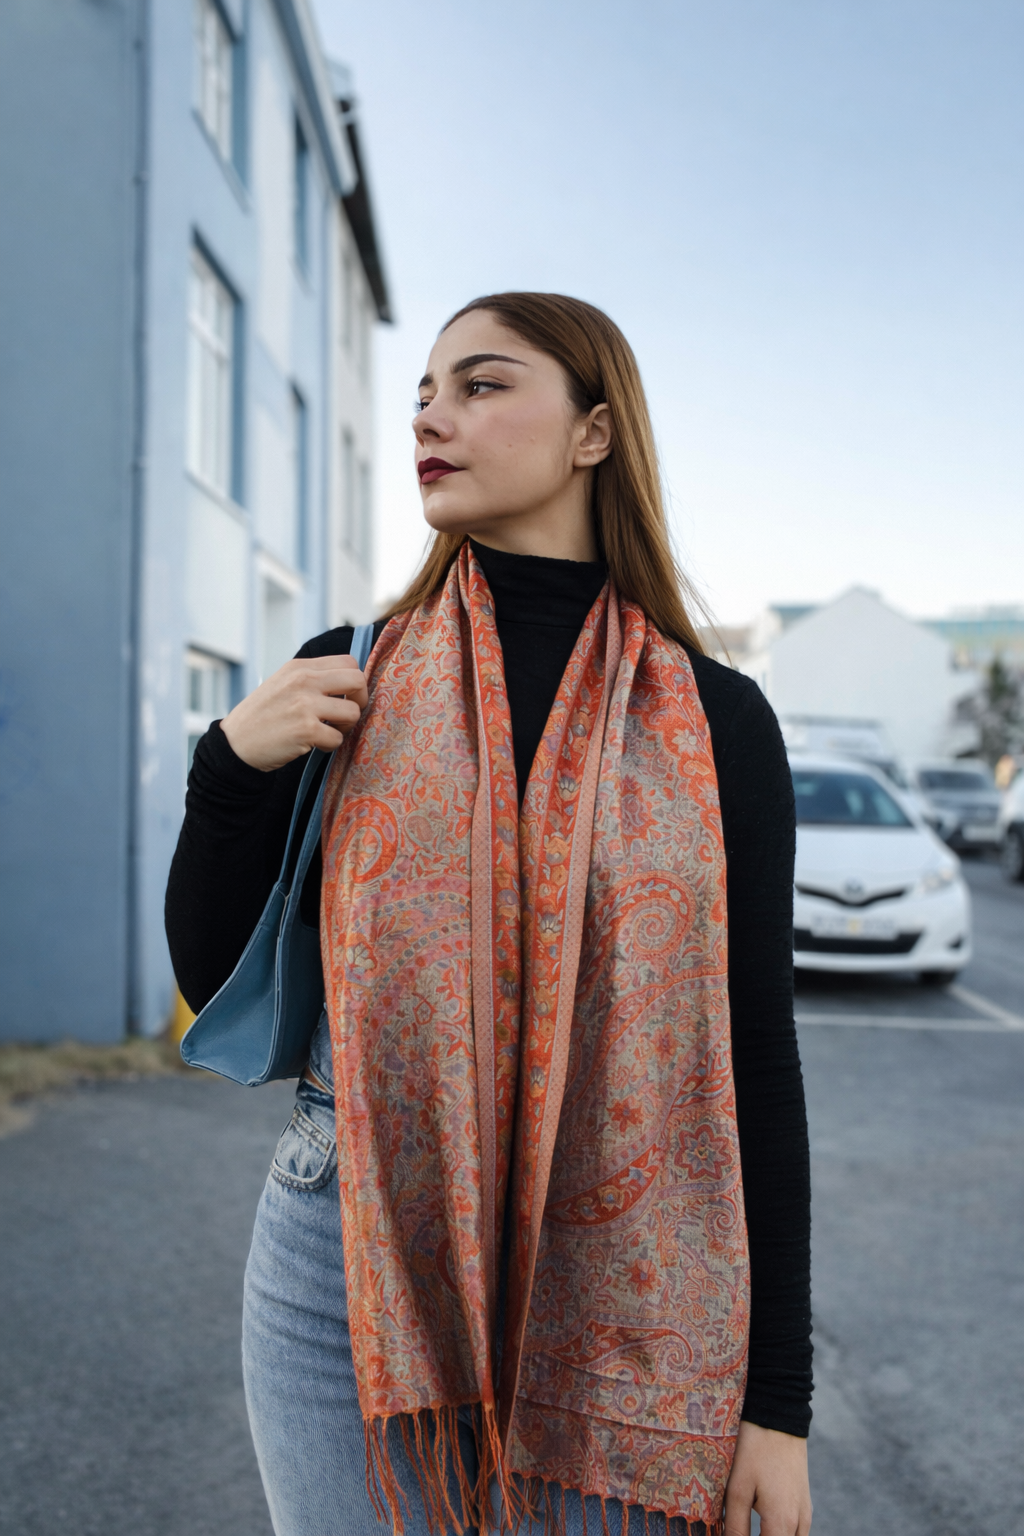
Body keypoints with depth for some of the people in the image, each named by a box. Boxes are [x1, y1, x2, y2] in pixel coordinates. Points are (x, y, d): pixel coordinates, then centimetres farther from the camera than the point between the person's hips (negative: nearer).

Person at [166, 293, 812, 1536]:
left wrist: (777, 1393, -2)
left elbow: (755, 1055, -2)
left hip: (616, 1300, -1)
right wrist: (234, 767, -12)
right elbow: (214, 981, 5)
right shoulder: (343, 683, 1)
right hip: (348, 1272, 1)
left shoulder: (713, 721, -3)